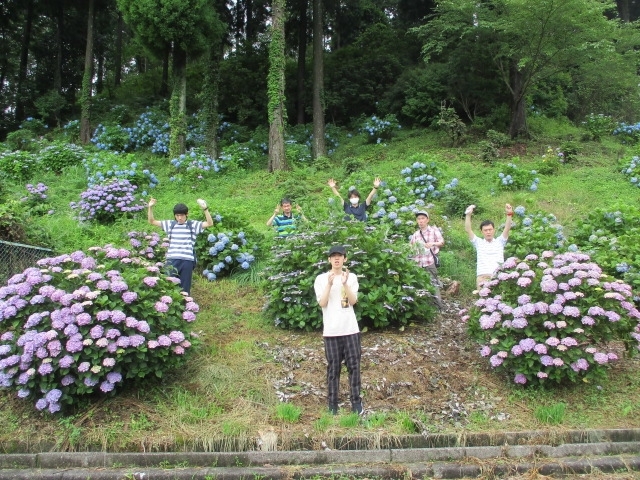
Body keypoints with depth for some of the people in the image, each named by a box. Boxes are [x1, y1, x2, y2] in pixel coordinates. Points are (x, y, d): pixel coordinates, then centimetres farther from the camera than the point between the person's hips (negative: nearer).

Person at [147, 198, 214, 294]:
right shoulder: (170, 224, 10)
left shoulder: (193, 225, 2)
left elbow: (210, 223, -9)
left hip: (187, 261, -2)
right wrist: (150, 207, -2)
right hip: (172, 260, 2)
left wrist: (205, 209, -23)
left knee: (184, 288, 7)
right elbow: (152, 221, 13)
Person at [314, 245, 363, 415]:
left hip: (350, 329, 1)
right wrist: (329, 284, -18)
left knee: (354, 365, 3)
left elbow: (353, 301, -5)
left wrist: (345, 284, -18)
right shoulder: (321, 279, 1)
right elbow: (322, 303, -9)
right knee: (333, 367, 4)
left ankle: (356, 401, 12)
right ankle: (332, 403, 12)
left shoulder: (351, 277, 6)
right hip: (331, 330, -1)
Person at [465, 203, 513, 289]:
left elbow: (507, 229, 4)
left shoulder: (500, 242, 18)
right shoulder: (478, 242, 16)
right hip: (482, 276, -1)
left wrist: (509, 214, -11)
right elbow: (468, 230, 4)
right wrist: (468, 215, -9)